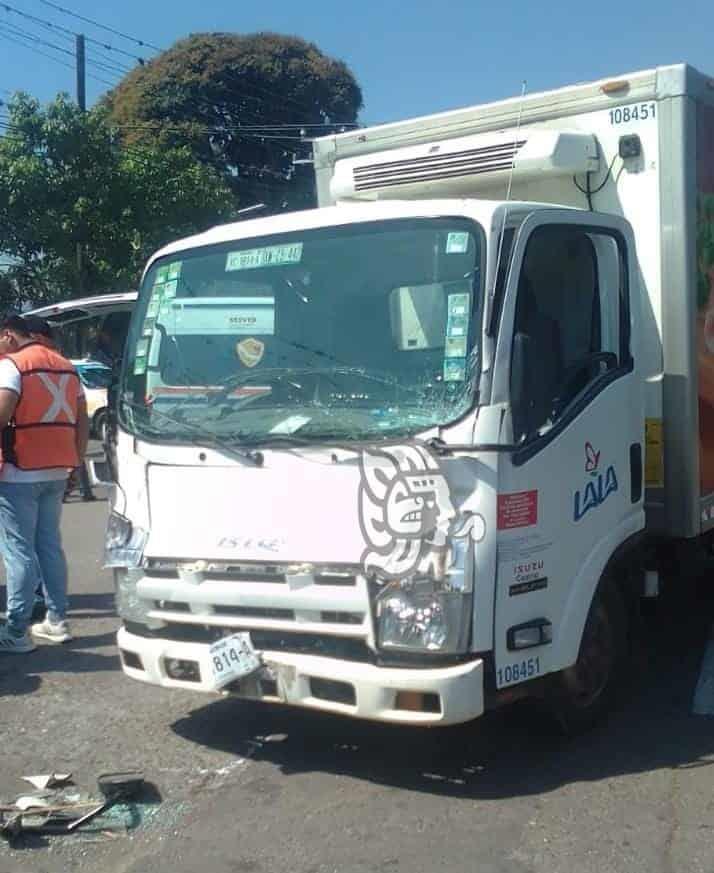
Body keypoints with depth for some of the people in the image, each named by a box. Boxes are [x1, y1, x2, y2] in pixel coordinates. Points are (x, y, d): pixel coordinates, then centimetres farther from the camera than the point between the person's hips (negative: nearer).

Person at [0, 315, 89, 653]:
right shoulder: (66, 367, 15)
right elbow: (82, 421, 15)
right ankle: (57, 620, 19)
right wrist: (75, 459, 20)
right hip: (56, 472, 7)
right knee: (50, 545, 15)